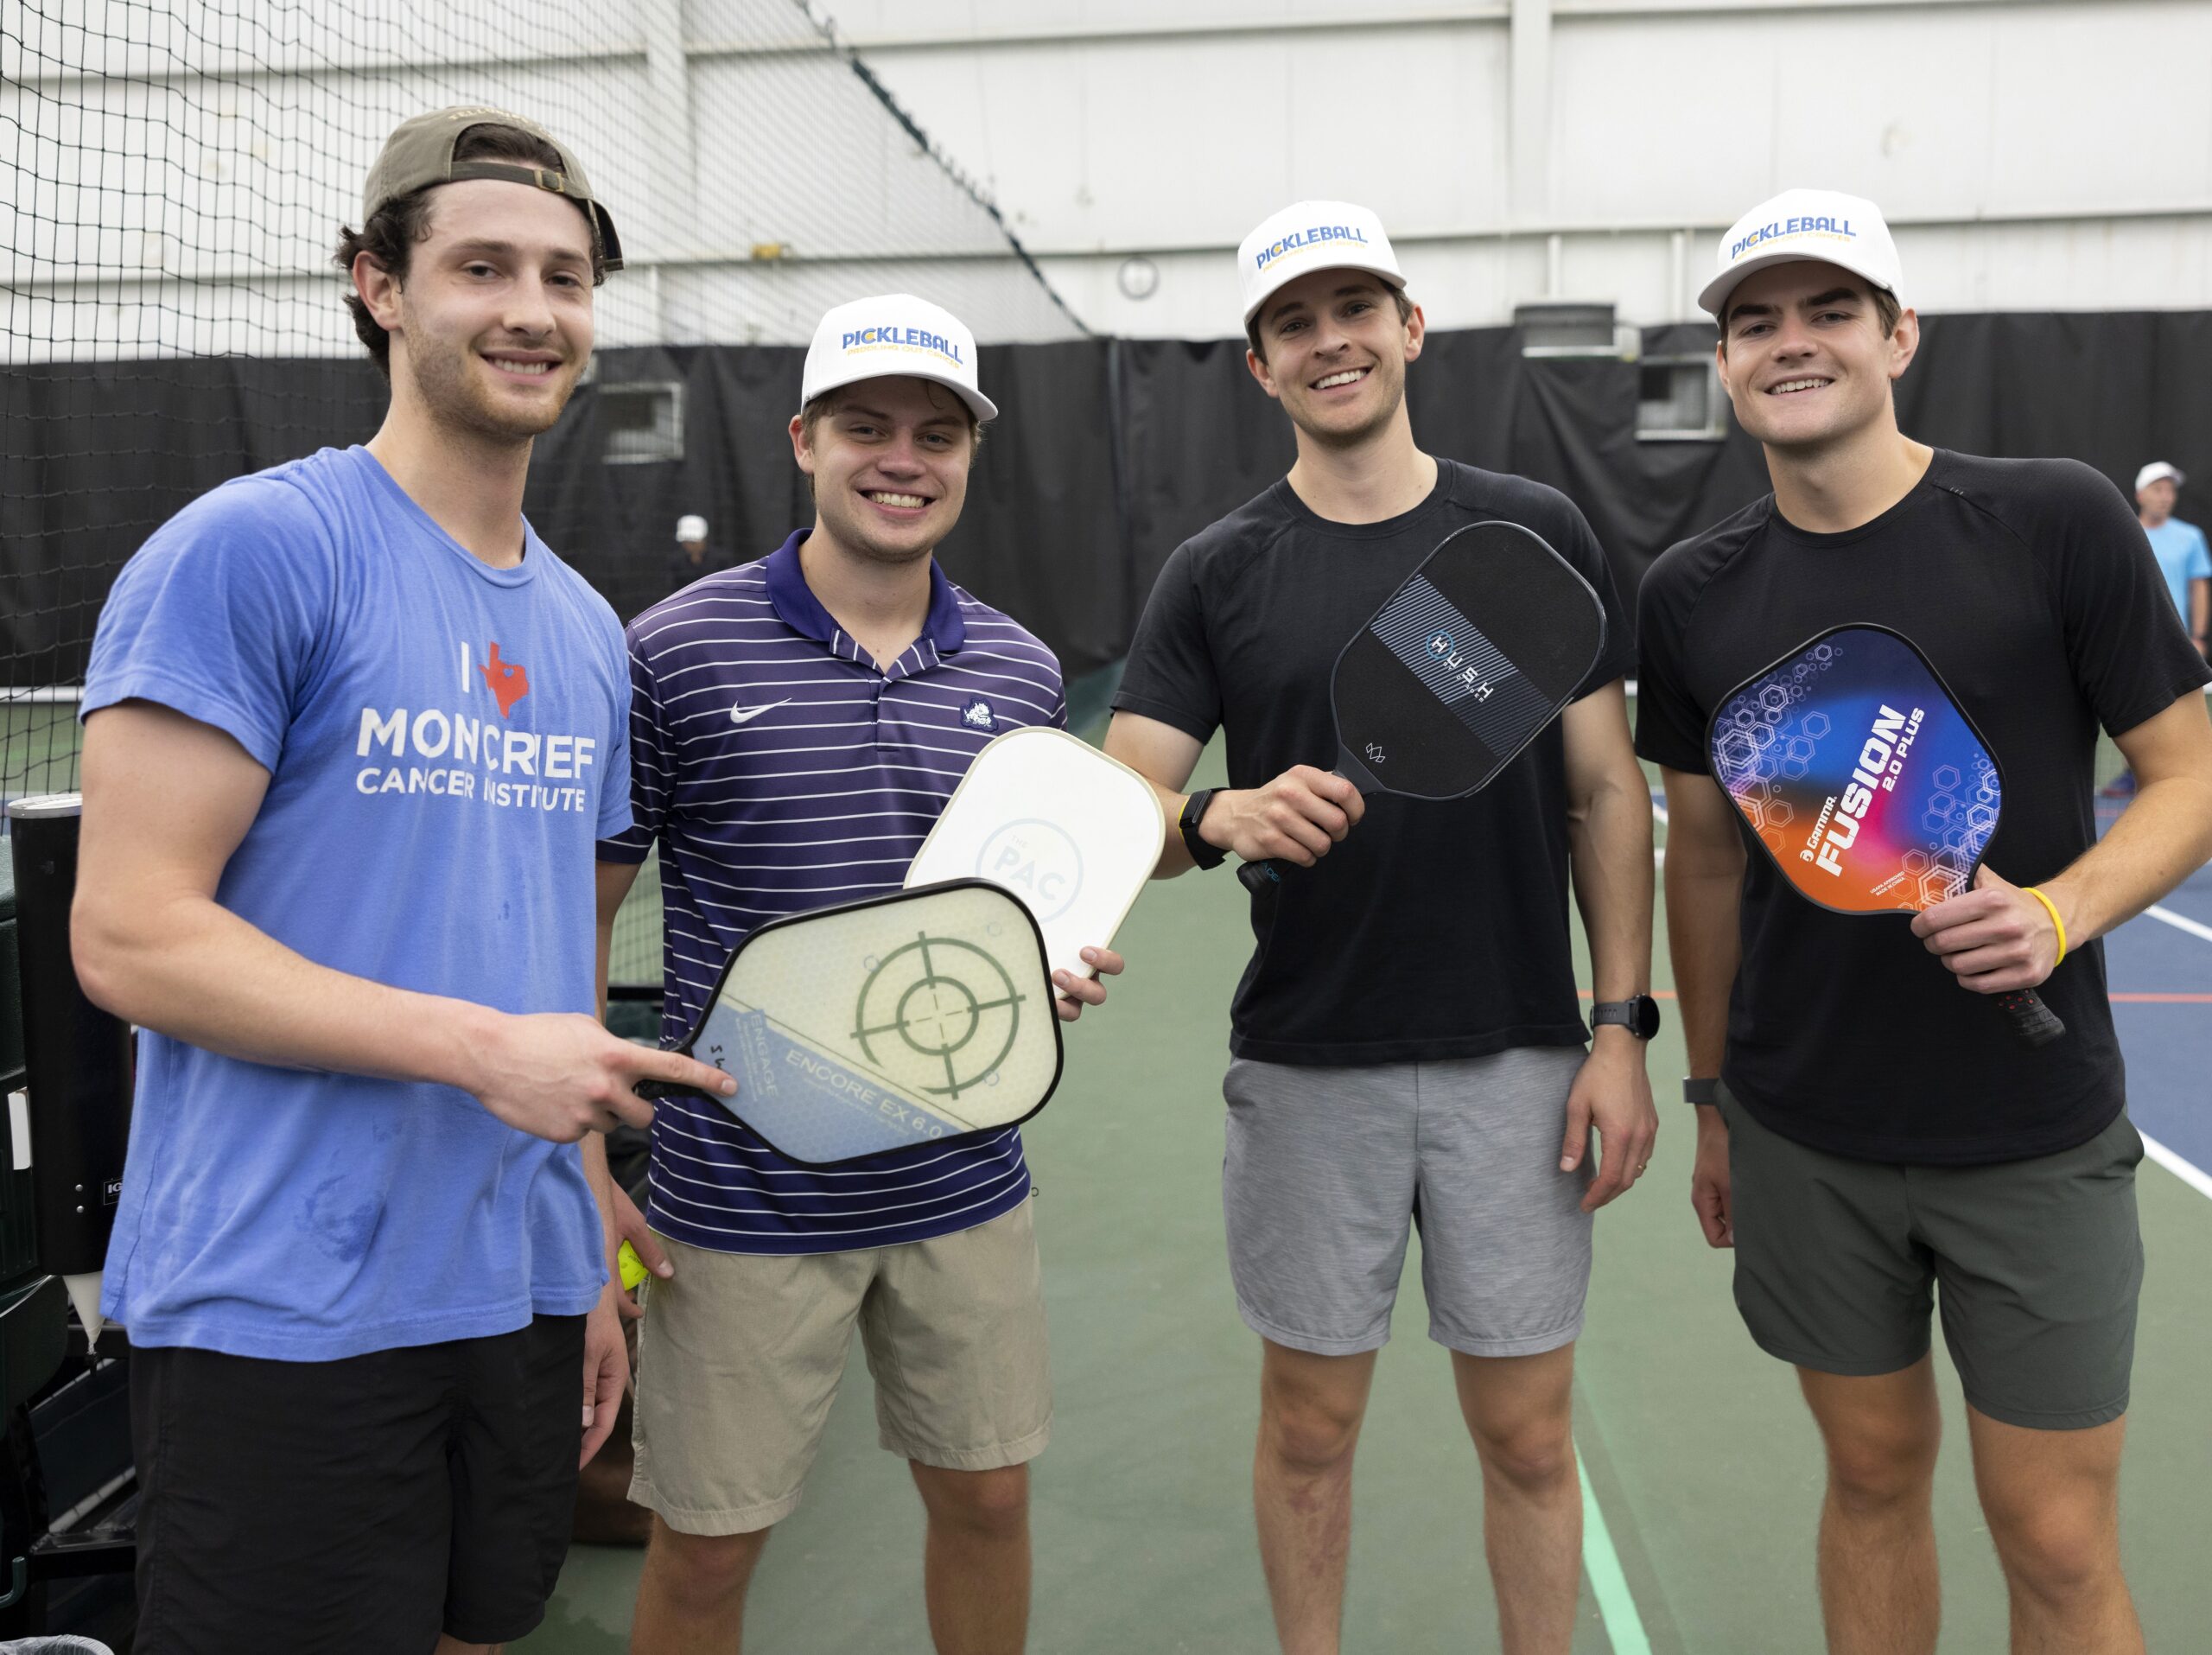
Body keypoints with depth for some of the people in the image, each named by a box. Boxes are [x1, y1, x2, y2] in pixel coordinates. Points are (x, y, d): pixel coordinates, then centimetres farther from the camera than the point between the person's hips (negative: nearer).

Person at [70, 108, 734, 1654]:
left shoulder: (588, 630, 11)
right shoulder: (249, 549, -11)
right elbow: (129, 936, -15)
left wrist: (594, 1264, 14)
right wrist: (483, 1048, -21)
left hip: (524, 1299, 7)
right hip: (283, 1317, -6)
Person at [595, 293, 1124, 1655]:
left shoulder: (1021, 671, 4)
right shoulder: (676, 652, -9)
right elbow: (582, 912, -3)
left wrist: (1059, 968, -7)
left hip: (967, 1186, 4)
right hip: (741, 1200, -3)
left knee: (988, 1499, 17)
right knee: (707, 1545, 9)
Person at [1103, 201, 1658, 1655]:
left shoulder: (1538, 534, 2)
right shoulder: (1215, 575, 1)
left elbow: (1605, 793, 3)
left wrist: (1623, 1029, -4)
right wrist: (1220, 817, -25)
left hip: (1517, 1057, 0)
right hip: (1306, 1068, 0)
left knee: (1527, 1435, 11)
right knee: (1310, 1427, 13)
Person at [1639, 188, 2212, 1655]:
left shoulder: (2058, 520, -9)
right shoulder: (1691, 595, 0)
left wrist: (2059, 912, -24)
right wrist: (1712, 1095, 11)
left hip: (2035, 1138, -2)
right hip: (1808, 1143, 3)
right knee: (1875, 1475, 17)